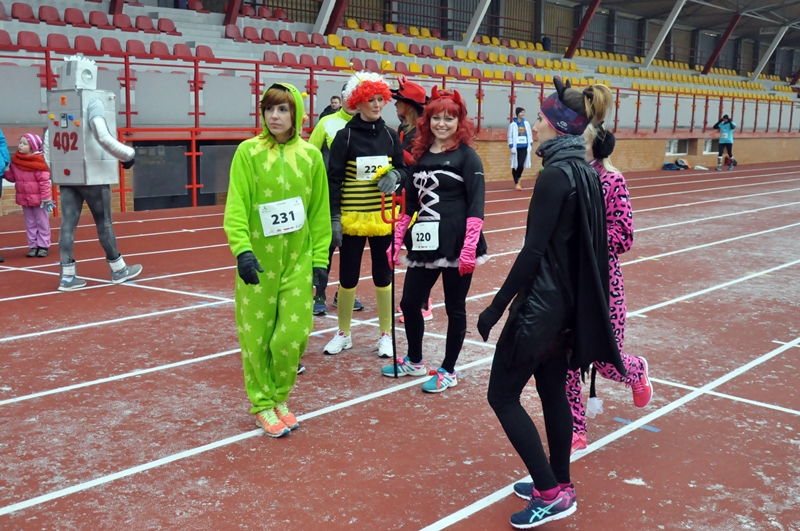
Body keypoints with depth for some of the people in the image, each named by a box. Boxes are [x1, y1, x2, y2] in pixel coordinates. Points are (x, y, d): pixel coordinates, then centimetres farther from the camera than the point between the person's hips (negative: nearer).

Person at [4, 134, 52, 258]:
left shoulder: (38, 161, -15)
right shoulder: (15, 160, 3)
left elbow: (44, 180, -17)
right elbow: (12, 177, 11)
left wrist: (45, 197, -19)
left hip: (37, 198, -6)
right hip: (24, 198, 6)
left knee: (42, 222, 5)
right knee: (30, 223, 11)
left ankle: (43, 246, 11)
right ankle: (33, 246, 17)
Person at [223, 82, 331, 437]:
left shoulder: (310, 156, 3)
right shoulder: (248, 152, -4)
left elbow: (320, 212, 6)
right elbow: (236, 207, -10)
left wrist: (320, 258, 3)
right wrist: (242, 249, -23)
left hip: (297, 259, 2)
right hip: (257, 259, -2)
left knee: (293, 334, 0)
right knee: (257, 335, 6)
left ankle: (280, 398, 24)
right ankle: (262, 405, 23)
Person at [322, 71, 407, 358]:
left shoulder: (390, 135, 4)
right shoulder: (345, 136, -6)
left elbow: (403, 169, 12)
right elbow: (334, 179, -7)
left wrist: (395, 176, -12)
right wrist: (334, 216, -12)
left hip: (383, 217, 3)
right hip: (352, 218, -2)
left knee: (383, 275, 10)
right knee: (348, 277, 7)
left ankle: (386, 334, 23)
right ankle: (343, 334, 23)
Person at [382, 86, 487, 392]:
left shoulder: (467, 156, -4)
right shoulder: (420, 155, 12)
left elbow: (476, 205, -11)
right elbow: (410, 204, 16)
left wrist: (470, 248, -19)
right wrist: (397, 241, 11)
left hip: (457, 245, -6)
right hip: (424, 244, 6)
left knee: (454, 308, 6)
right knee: (409, 303, 10)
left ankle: (448, 371, 20)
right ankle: (414, 361, 32)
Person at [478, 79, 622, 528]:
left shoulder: (556, 174, -19)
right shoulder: (584, 171, 8)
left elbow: (534, 250, -22)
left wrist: (497, 307, -18)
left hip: (541, 302, -9)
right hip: (568, 300, 9)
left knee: (503, 394, 2)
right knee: (553, 390, 18)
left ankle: (551, 494, 4)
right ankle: (559, 484, 30)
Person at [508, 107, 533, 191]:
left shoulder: (526, 123, 6)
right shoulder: (513, 124, -6)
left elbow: (529, 134, 10)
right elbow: (510, 136, -7)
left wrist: (530, 144, 6)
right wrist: (511, 146, -12)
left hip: (524, 147, 3)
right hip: (516, 147, -3)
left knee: (521, 164, -4)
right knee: (516, 165, 5)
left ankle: (518, 178, 22)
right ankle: (516, 183, 16)